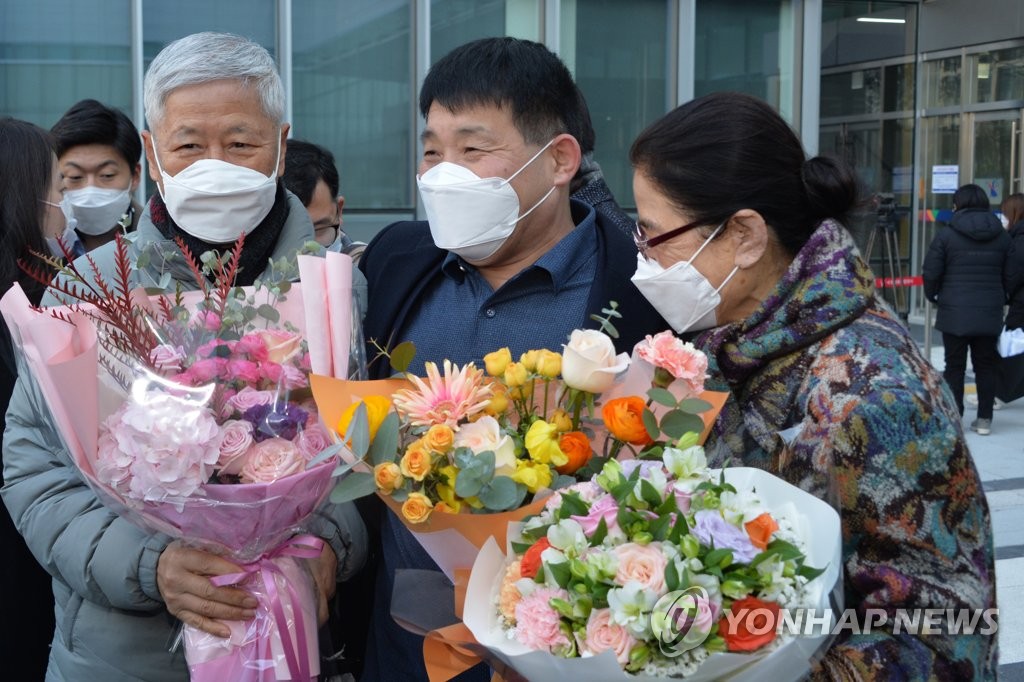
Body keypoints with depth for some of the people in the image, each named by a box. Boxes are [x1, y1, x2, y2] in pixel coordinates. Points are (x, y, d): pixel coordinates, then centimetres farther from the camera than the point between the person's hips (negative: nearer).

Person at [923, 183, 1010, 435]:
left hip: (954, 313, -3)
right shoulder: (1002, 237, 5)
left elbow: (931, 274, -5)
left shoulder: (945, 236, -6)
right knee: (986, 366, 10)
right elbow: (1009, 275, 8)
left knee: (955, 366, 5)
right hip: (990, 314, 3)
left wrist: (933, 295, 14)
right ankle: (984, 419, 13)